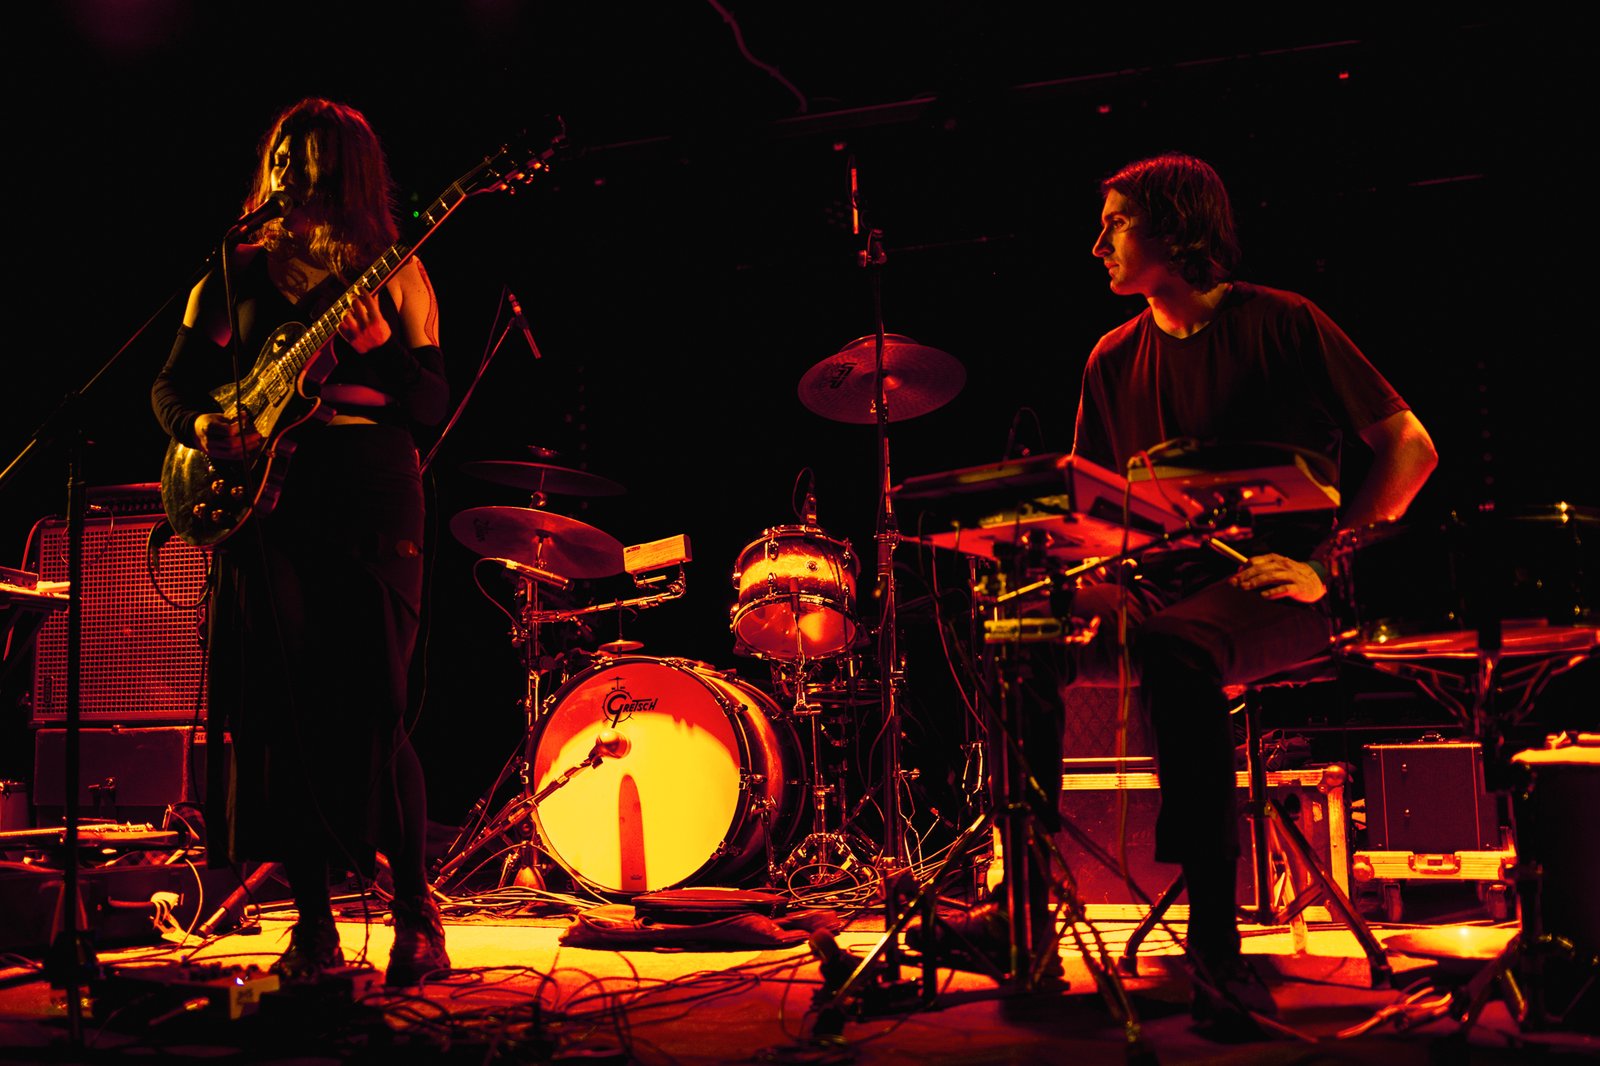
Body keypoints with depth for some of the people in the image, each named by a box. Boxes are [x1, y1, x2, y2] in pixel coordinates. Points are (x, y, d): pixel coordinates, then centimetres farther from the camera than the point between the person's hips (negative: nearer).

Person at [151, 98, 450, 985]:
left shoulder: (394, 273, 11)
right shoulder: (239, 272, 16)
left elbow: (434, 406, 5)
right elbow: (172, 384, 15)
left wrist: (379, 350, -13)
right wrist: (203, 427, -6)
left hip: (373, 501, -2)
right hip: (265, 500, 2)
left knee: (372, 709, -9)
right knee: (281, 713, 0)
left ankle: (415, 912, 4)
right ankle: (313, 922, 11)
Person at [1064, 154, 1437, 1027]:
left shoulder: (1281, 324, 0)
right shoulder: (1116, 359, 15)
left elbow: (1410, 446, -1)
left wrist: (1338, 549, -14)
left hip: (1281, 581, -5)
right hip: (1165, 583, 5)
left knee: (1170, 649, -39)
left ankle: (1216, 946, -36)